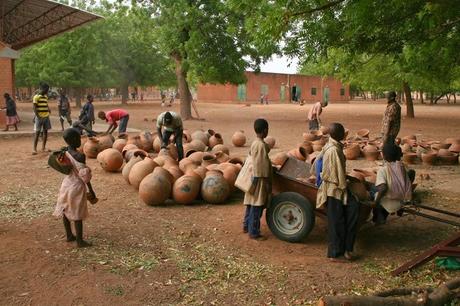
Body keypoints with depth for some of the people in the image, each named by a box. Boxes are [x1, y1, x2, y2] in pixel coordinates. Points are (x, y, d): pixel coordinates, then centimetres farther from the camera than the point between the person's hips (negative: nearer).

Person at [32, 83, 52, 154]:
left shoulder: (45, 96, 13)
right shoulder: (36, 97, -8)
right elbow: (35, 108, -12)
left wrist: (49, 109, 2)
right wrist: (37, 116, -19)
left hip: (46, 117, 7)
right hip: (39, 117, -7)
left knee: (45, 131, 9)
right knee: (37, 133, -5)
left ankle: (43, 147, 18)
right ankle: (34, 149, -1)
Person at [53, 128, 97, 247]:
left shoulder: (64, 152, -1)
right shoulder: (79, 156, -22)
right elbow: (84, 175, -19)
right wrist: (91, 191, -12)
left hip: (66, 184, 7)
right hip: (76, 186, -7)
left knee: (66, 211, 16)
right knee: (77, 215, 2)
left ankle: (69, 235, 32)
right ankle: (80, 241, 11)